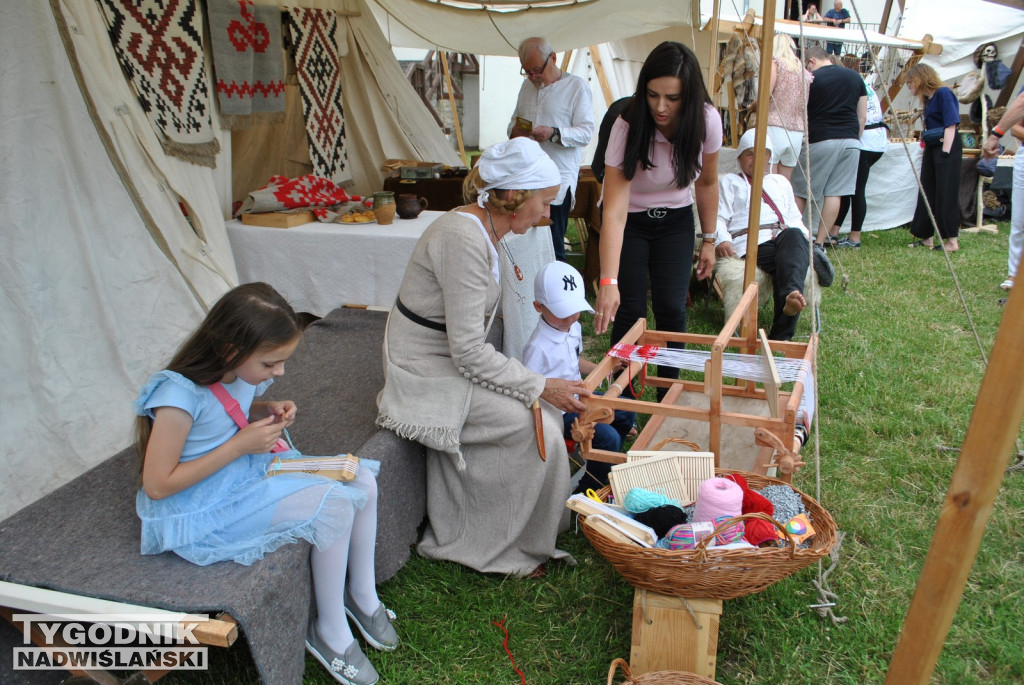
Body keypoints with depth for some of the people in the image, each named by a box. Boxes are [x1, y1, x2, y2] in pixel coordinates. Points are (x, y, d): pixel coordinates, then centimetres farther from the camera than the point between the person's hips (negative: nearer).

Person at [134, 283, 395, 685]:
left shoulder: (240, 372, -3)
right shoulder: (180, 396, -27)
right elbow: (157, 485, -23)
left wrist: (269, 411, -3)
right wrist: (240, 444, -25)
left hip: (250, 471, 9)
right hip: (202, 511, -9)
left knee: (362, 480, -4)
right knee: (334, 504, -23)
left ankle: (362, 596, 16)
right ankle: (330, 633, -3)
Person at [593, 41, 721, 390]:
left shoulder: (707, 120, -20)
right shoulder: (628, 125, -30)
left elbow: (707, 183, -1)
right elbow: (614, 211, -36)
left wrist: (709, 240, 3)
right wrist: (608, 282, -44)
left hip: (675, 220, 2)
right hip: (630, 220, -2)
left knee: (671, 308, -6)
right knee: (630, 311, -7)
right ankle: (623, 397, 12)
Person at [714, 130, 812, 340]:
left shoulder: (780, 181, 39)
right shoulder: (730, 182, 27)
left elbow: (794, 216, 31)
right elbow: (718, 217, 12)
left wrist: (804, 235, 6)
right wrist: (721, 240, -11)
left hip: (787, 237, 3)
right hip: (751, 243, -2)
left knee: (794, 236, -38)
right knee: (786, 258, -37)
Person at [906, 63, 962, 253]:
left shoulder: (943, 93, -10)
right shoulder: (928, 99, 14)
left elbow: (951, 125, -15)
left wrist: (945, 153, -19)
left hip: (946, 148, -9)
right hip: (931, 149, 9)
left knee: (945, 194, -8)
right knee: (927, 193, 8)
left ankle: (952, 239, -4)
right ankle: (927, 237, 13)